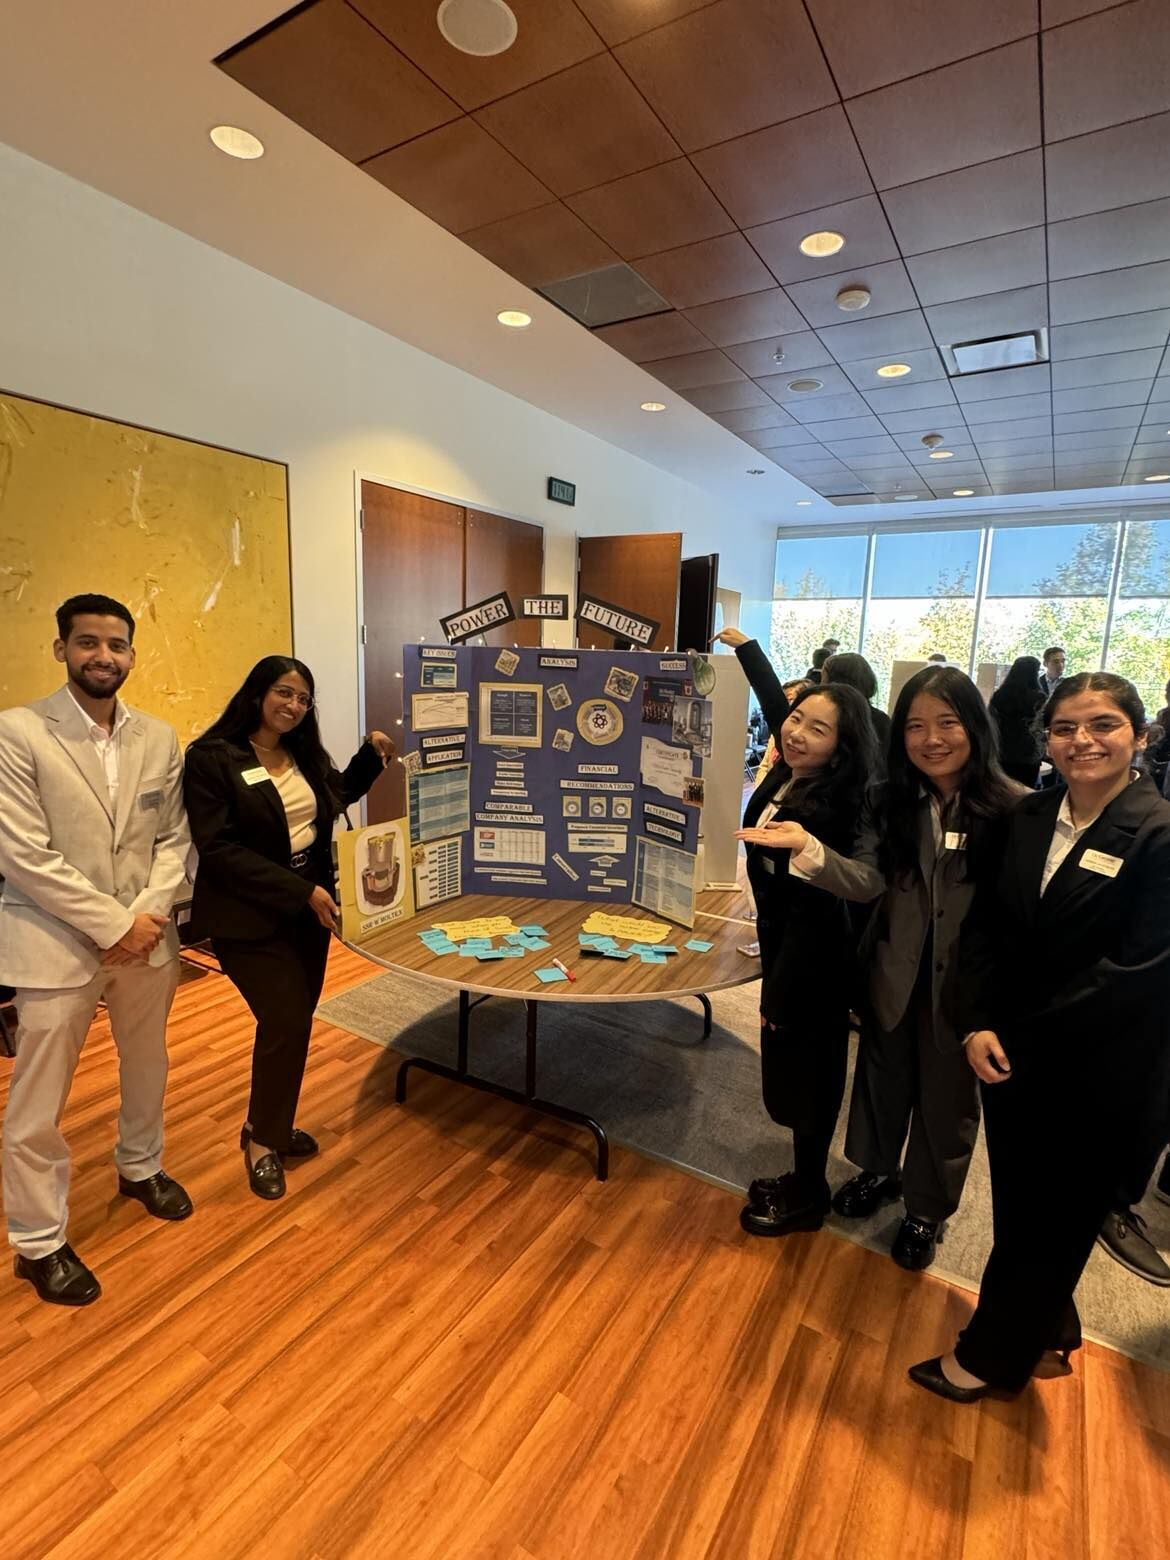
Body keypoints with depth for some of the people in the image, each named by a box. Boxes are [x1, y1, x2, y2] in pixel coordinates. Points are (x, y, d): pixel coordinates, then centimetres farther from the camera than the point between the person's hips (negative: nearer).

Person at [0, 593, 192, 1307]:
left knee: (147, 1067, 22)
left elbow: (174, 838, 3)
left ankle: (141, 1167, 48)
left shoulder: (159, 737, 3)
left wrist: (150, 914, -12)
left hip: (147, 937, 5)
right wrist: (112, 926, -17)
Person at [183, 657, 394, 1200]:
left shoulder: (305, 754, 4)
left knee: (294, 1020, 13)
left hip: (309, 907, 6)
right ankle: (261, 1140, 20)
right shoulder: (211, 758, -14)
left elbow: (338, 795, 24)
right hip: (251, 916, -6)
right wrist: (300, 891, -22)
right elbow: (219, 849, -20)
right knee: (286, 1022, -6)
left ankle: (270, 1124, 36)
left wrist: (372, 755, 5)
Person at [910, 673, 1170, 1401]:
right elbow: (987, 927, 0)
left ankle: (993, 1355, 38)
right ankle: (1043, 1334, 48)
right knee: (1018, 1210, 21)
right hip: (1011, 1055, 5)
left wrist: (1023, 1035, -16)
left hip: (1098, 1073, -4)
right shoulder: (1027, 817, 0)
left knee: (1053, 1222, 16)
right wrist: (981, 1025, -11)